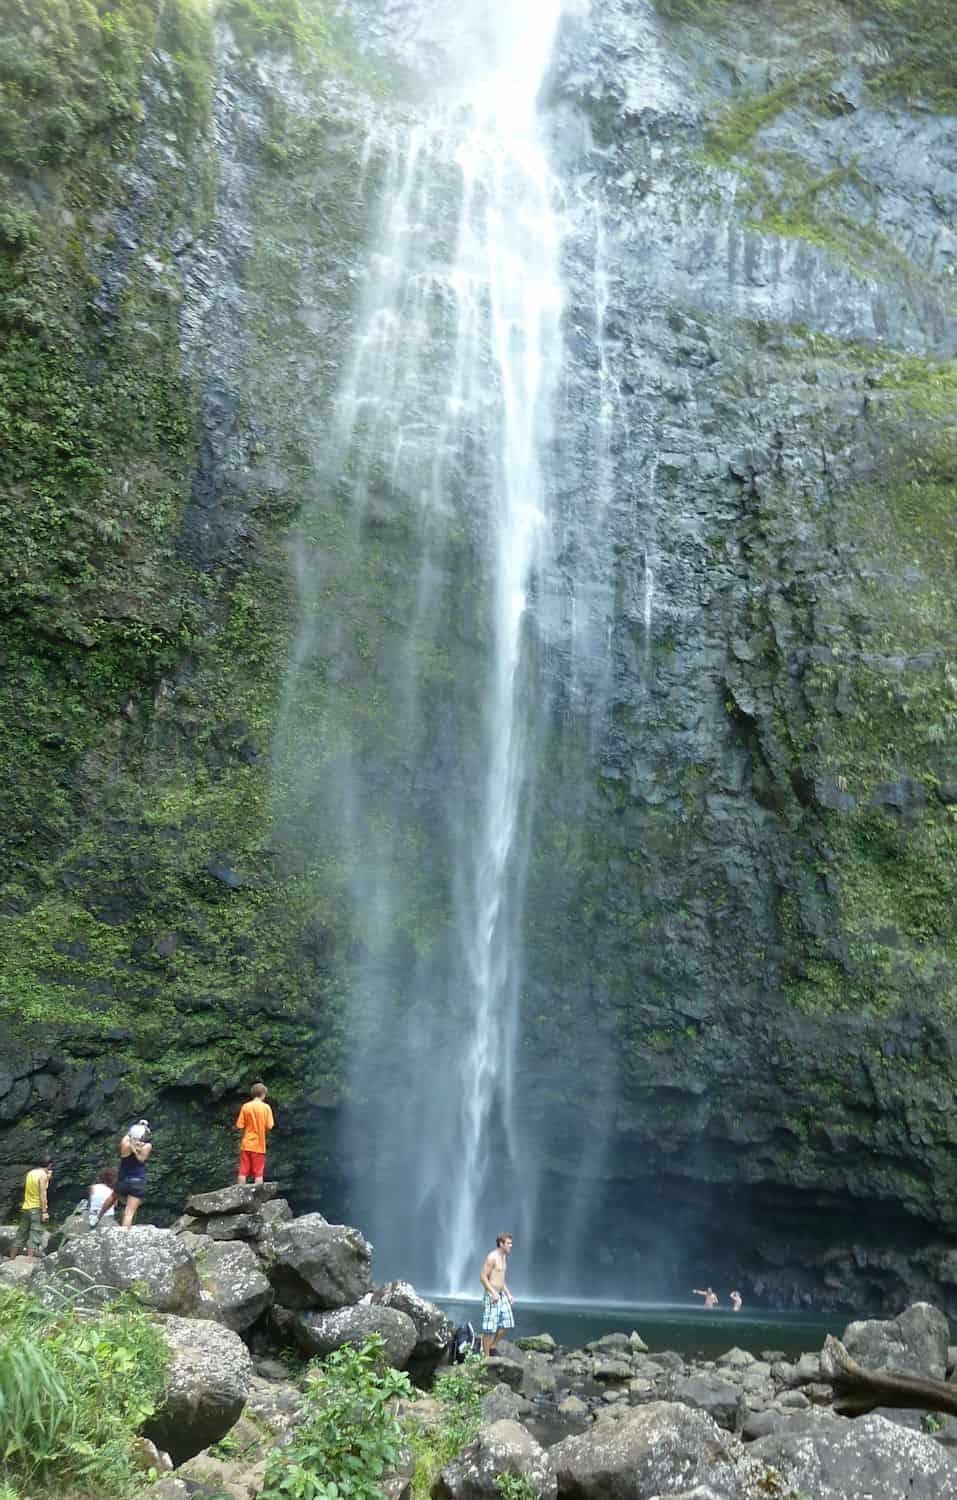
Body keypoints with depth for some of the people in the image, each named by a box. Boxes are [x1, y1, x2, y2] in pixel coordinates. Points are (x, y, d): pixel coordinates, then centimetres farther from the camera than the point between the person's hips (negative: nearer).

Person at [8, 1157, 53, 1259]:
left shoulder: (30, 1173, 12)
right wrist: (44, 1212, -16)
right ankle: (29, 1260, -18)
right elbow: (42, 1194, -16)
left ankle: (11, 1260, 20)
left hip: (25, 1208, 7)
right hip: (37, 1209, -7)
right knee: (35, 1236, -9)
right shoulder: (43, 1175, -10)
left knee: (21, 1235, 15)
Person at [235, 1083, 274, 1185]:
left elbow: (239, 1126, -5)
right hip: (259, 1145, -1)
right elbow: (269, 1126, -9)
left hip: (246, 1144, 1)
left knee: (242, 1172, 7)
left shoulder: (246, 1106, -3)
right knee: (258, 1173, 5)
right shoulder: (266, 1107, -6)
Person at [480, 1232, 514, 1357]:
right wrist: (493, 1292, -24)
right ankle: (486, 1356, 3)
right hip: (491, 1295, -9)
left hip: (501, 1295, 9)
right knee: (489, 1328, -5)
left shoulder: (504, 1257, 12)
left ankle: (492, 1347, 24)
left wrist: (507, 1293, 17)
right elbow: (483, 1277, -19)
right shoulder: (492, 1257, -16)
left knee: (505, 1323, 10)